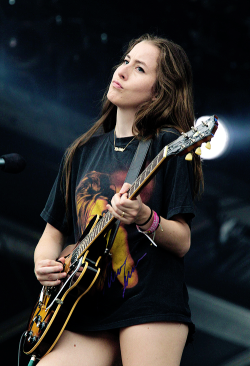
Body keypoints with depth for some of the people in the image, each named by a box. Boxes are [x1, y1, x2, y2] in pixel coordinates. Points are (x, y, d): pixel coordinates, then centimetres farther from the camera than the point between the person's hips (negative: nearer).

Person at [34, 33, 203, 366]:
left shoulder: (167, 145, -1)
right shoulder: (83, 151, 15)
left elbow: (182, 243, -5)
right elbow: (54, 229, 21)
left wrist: (145, 219, -23)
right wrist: (44, 264, 1)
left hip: (151, 304, -4)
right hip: (87, 313, 5)